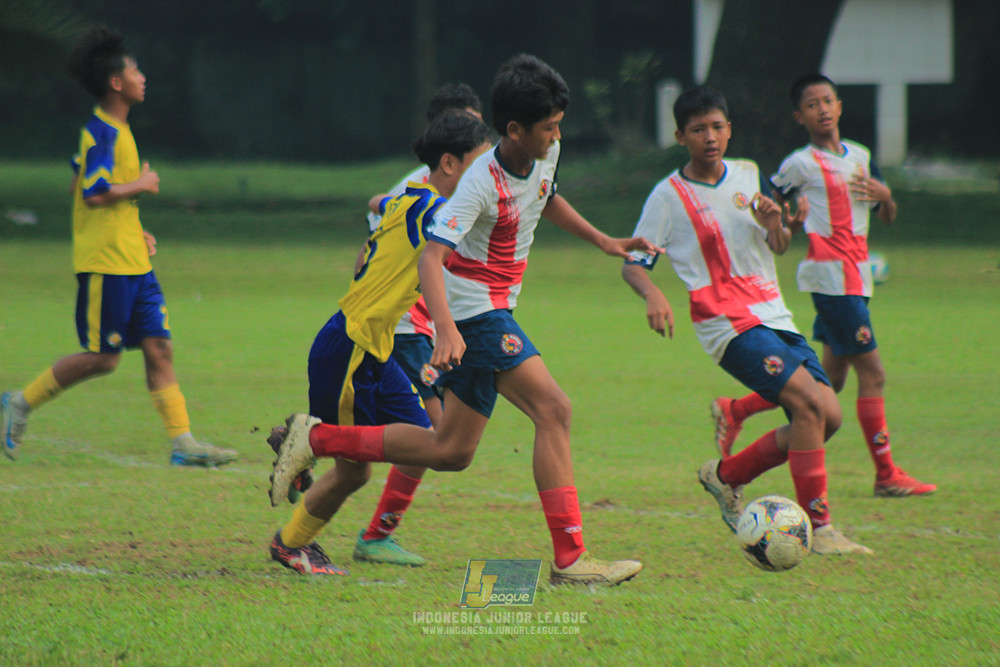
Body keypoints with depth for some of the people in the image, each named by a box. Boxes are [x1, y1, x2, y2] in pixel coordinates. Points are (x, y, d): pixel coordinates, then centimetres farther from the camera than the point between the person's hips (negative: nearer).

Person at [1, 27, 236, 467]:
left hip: (132, 263, 9)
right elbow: (94, 194, -25)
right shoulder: (101, 132, -14)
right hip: (105, 263, -9)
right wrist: (141, 185, -12)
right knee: (103, 357, -5)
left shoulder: (116, 130, 16)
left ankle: (182, 443, 0)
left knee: (159, 348, 2)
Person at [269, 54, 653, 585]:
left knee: (451, 451, 11)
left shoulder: (545, 155, 2)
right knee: (553, 409, -18)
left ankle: (316, 439, 18)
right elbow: (431, 256, -31)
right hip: (473, 310, -9)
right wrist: (447, 330, -44)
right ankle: (570, 557, -18)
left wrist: (603, 241, 22)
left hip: (494, 311, 9)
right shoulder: (482, 183, -23)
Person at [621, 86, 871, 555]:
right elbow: (633, 264, -2)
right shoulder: (669, 196, -3)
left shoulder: (748, 175, 12)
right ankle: (817, 528, -19)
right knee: (810, 403, -22)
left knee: (827, 416, -3)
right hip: (728, 324, -7)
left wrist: (776, 225, -3)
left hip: (774, 317, 7)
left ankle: (726, 476, 14)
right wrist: (653, 295, -24)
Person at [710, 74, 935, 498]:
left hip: (856, 278, 8)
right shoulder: (801, 164, -4)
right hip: (831, 276, -8)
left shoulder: (860, 157, 15)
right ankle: (886, 475, -3)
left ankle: (734, 411, 21)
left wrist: (885, 196, -1)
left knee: (831, 380, 10)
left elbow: (888, 219, 20)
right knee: (872, 373, -9)